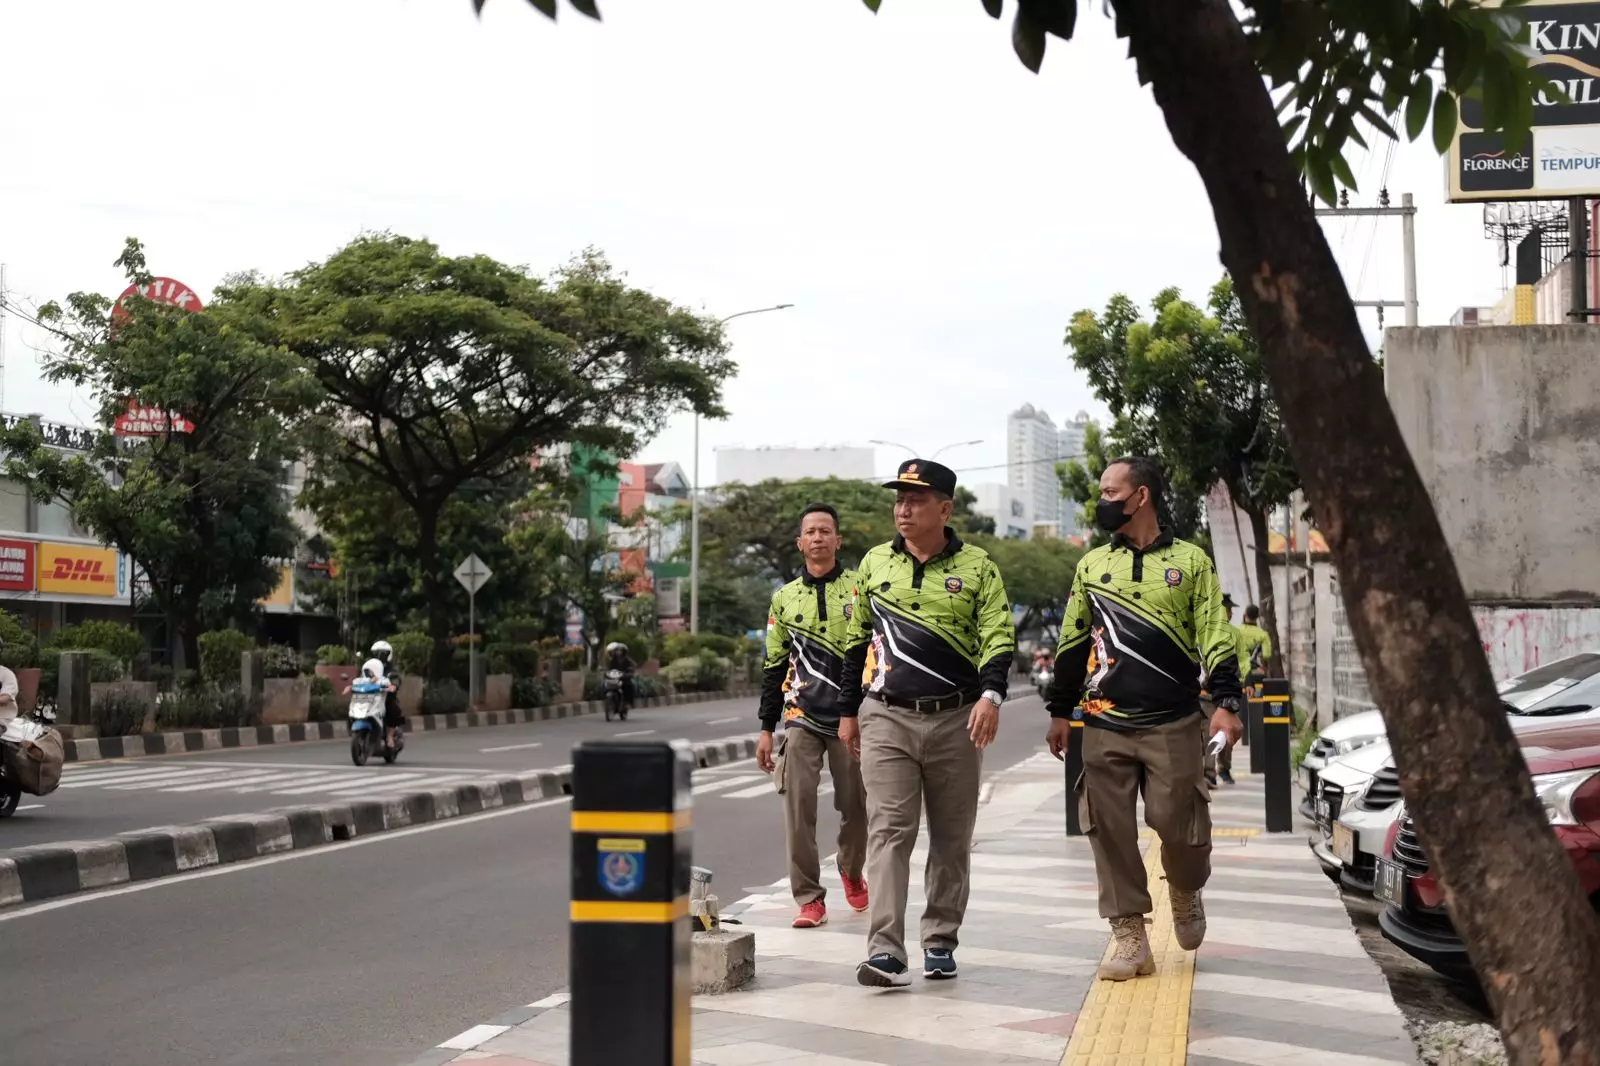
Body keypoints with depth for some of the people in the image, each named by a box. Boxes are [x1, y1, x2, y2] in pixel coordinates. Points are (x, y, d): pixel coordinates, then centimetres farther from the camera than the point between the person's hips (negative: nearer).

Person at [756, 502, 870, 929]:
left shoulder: (861, 589, 2)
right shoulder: (784, 598, 11)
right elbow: (775, 666, 15)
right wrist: (766, 728, 10)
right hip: (801, 717, 2)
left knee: (854, 806, 7)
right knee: (798, 806, -8)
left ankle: (852, 872, 34)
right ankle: (809, 897, -1)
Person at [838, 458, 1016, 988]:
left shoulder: (977, 566, 1)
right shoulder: (874, 563, 9)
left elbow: (999, 637, -5)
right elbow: (857, 641, 16)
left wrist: (991, 693, -22)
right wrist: (848, 711, 16)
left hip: (955, 721, 0)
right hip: (887, 719, 1)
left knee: (952, 838, 8)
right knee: (888, 831, -9)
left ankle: (940, 942, 21)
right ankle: (885, 952, -15)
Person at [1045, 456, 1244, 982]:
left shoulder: (1190, 561, 3)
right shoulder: (1091, 565, 11)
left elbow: (1216, 638, 0)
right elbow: (1073, 643, 15)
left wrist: (1226, 703, -10)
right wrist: (1060, 710, 14)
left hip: (1174, 724, -3)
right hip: (1106, 726, 3)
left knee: (1176, 822, -4)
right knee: (1110, 831, -1)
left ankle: (1185, 891, 29)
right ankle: (1130, 938, 7)